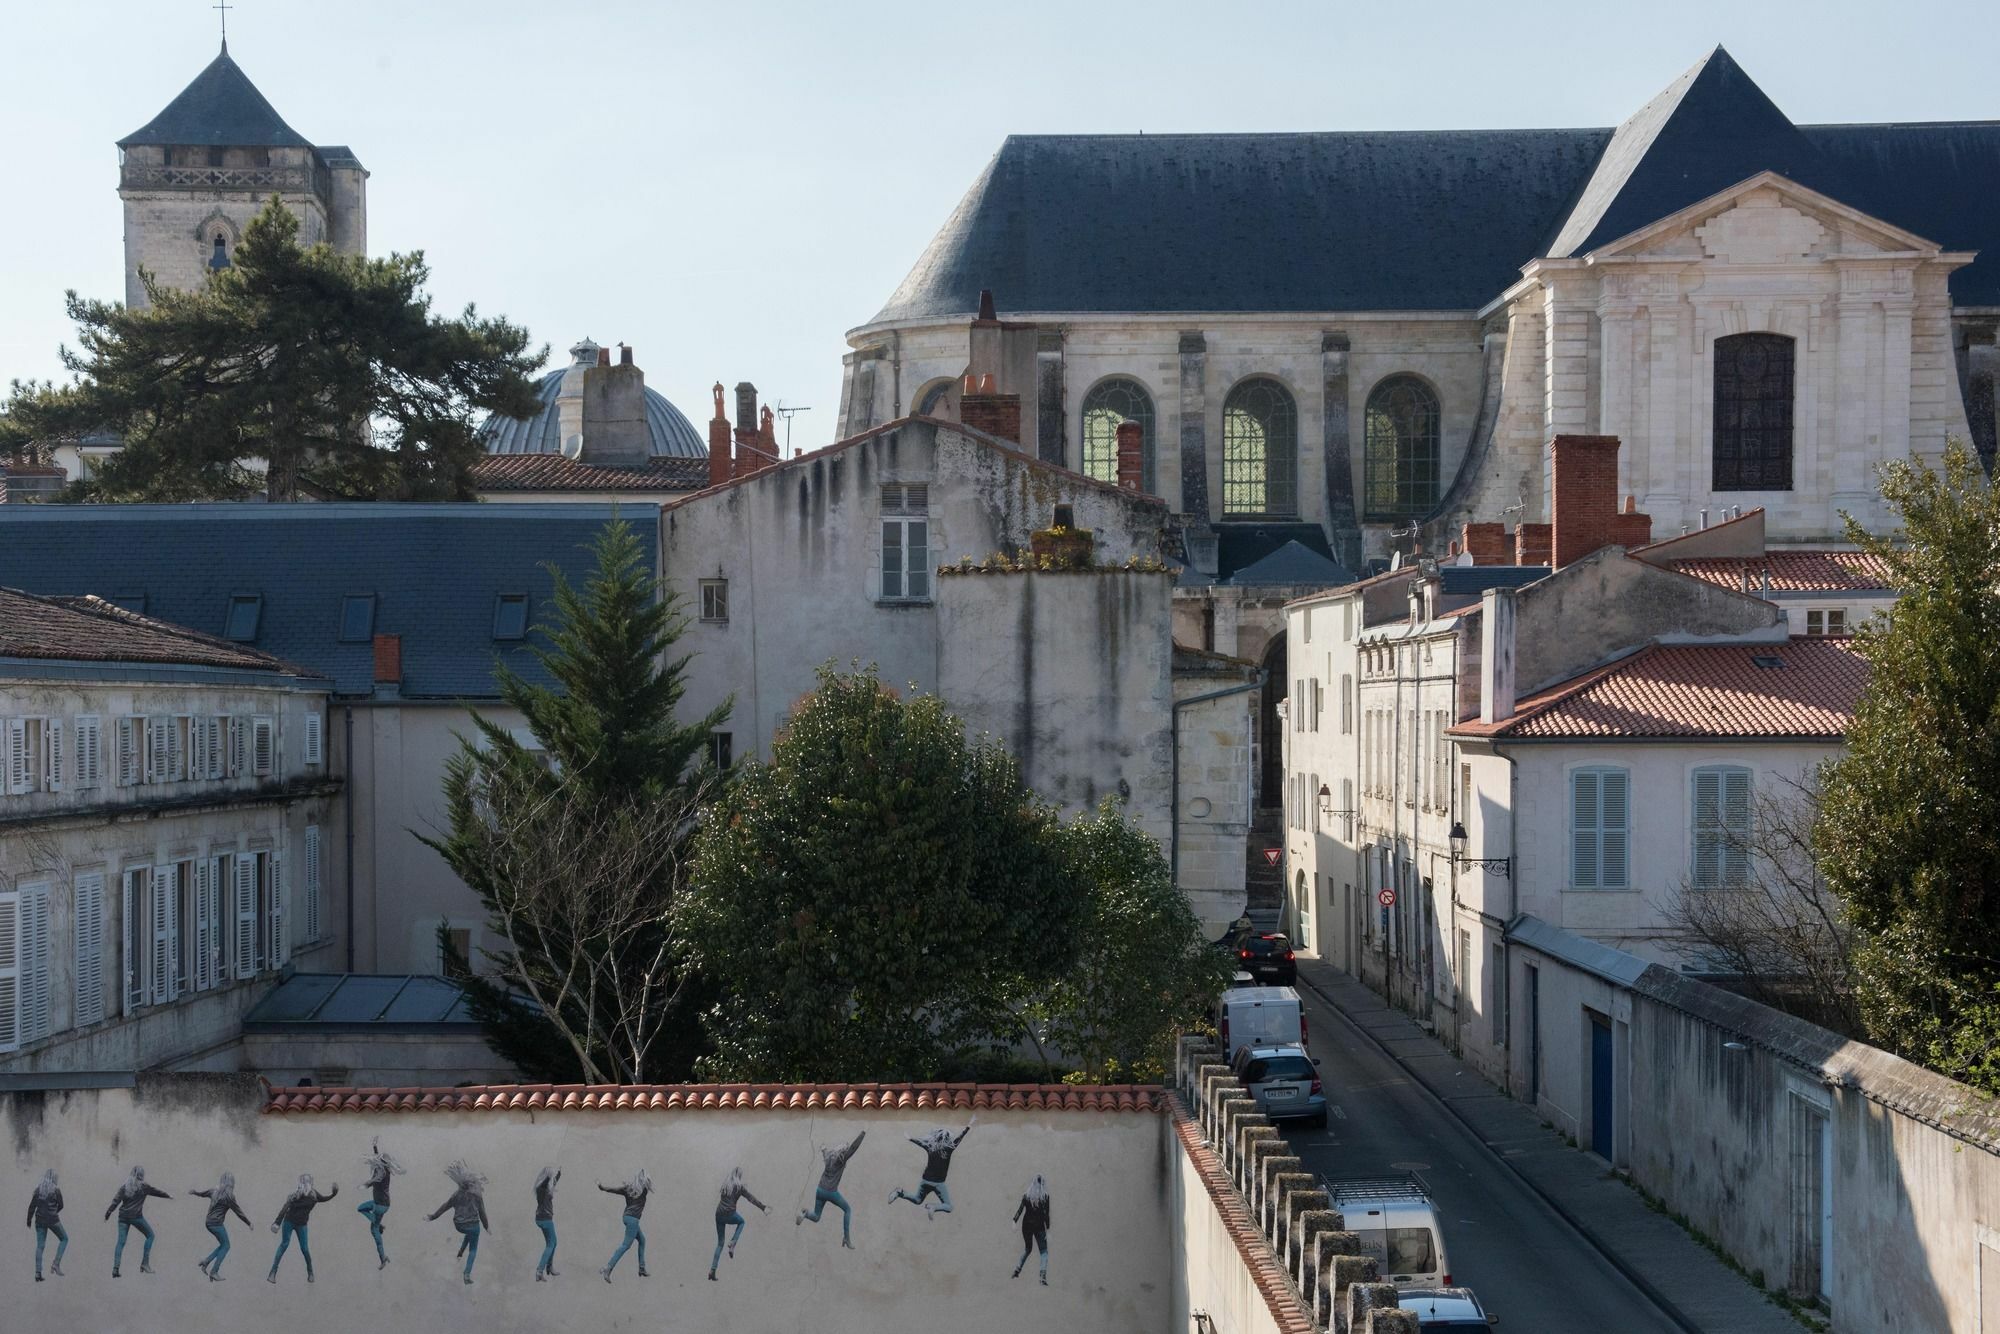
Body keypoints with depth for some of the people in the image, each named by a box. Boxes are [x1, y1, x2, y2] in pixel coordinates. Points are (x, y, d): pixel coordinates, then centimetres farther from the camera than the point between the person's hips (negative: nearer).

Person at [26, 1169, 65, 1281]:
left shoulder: (38, 1189, 1)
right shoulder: (55, 1190, -10)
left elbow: (32, 1206, 0)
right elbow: (60, 1205, -2)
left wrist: (29, 1220, 9)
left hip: (40, 1220, 4)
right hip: (52, 1220, -4)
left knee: (40, 1246, 10)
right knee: (64, 1239, 16)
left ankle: (38, 1272, 4)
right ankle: (56, 1264, 3)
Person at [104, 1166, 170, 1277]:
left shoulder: (124, 1187, 9)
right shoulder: (143, 1187, 0)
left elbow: (116, 1201, 1)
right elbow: (156, 1191, 12)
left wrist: (108, 1213, 1)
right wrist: (168, 1196, 28)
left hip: (123, 1216, 4)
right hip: (136, 1216, -4)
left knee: (121, 1242, 4)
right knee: (150, 1235, 13)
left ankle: (115, 1267, -9)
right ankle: (144, 1263, 6)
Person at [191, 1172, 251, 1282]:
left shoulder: (215, 1191, 8)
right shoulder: (228, 1196, -13)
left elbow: (203, 1193, 29)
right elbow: (238, 1211, -8)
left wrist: (194, 1192, 51)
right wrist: (249, 1223, 2)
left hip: (209, 1222, 8)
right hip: (217, 1224, -8)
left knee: (223, 1245, 16)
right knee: (225, 1246, 1)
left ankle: (205, 1262, 10)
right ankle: (214, 1272, -5)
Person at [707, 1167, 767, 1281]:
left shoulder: (725, 1184, 14)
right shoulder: (739, 1187, -2)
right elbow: (751, 1198, -7)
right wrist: (763, 1208, -8)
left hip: (719, 1214, 5)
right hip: (729, 1214, -5)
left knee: (720, 1243, 14)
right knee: (741, 1221, 32)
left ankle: (712, 1270, 5)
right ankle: (732, 1243, 9)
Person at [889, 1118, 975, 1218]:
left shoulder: (930, 1147, -1)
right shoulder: (948, 1149, -13)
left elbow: (918, 1142, 17)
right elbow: (960, 1137, -5)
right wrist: (969, 1126, 5)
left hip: (926, 1180, 5)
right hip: (938, 1183, -5)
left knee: (917, 1200, 26)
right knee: (948, 1207, 2)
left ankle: (901, 1193, -1)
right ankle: (933, 1208, -28)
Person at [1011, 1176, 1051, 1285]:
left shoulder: (1026, 1196, 2)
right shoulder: (1045, 1197, -4)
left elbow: (1020, 1210, -5)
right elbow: (1046, 1214, -7)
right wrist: (1048, 1230, -5)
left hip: (1026, 1225, 3)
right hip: (1039, 1226, -3)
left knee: (1027, 1249, 24)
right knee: (1044, 1251, 1)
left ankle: (1017, 1269, 12)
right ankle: (1043, 1275, -18)